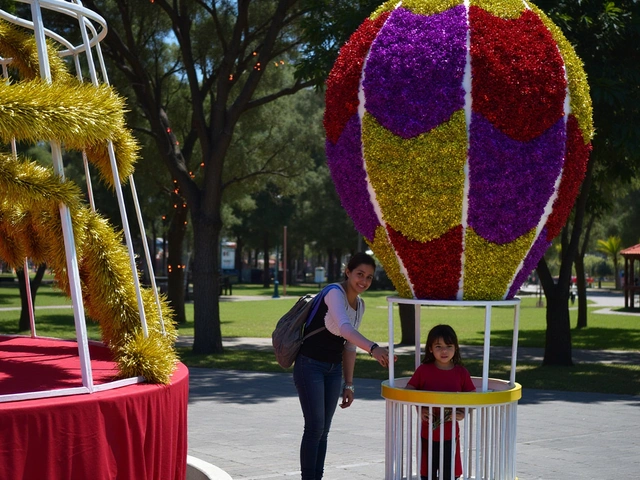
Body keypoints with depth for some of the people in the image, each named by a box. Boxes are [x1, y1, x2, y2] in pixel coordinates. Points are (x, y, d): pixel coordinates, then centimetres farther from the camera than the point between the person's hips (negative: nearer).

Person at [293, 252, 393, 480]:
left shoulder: (360, 305, 7)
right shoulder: (335, 293, -19)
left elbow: (349, 346, 13)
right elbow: (345, 327, -38)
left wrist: (348, 384, 11)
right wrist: (373, 348, -52)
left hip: (333, 369, 8)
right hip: (310, 365, -8)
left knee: (324, 430, 8)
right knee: (315, 427, -10)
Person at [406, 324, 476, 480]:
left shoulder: (461, 373, -2)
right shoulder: (423, 370, -3)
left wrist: (464, 412, -15)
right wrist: (419, 409, -15)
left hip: (450, 434, 0)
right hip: (427, 432, 0)